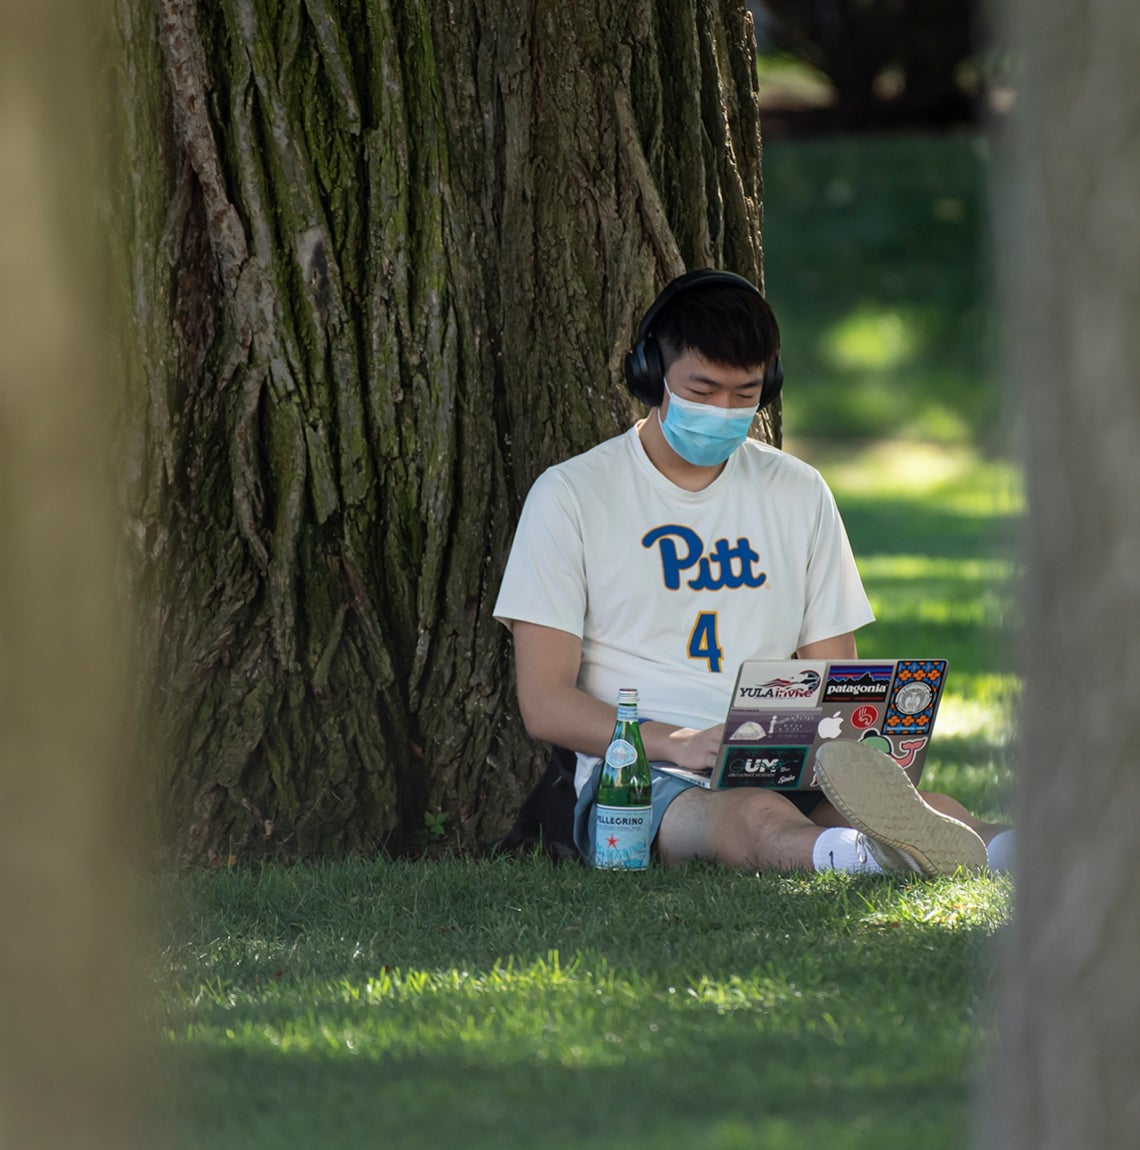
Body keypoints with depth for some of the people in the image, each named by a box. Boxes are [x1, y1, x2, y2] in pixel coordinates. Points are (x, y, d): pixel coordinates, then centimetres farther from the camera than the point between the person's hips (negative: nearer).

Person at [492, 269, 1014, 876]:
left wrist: (822, 738, -8)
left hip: (782, 769, 4)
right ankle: (871, 860, -74)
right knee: (755, 815, -42)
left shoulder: (799, 494, 18)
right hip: (636, 772, -4)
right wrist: (678, 743, -20)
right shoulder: (571, 496, 5)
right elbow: (545, 704, -2)